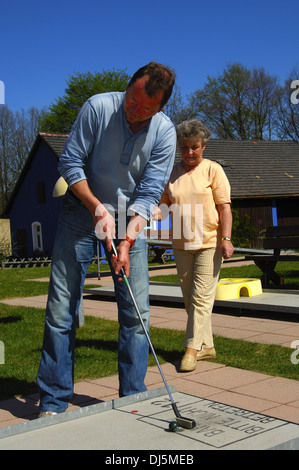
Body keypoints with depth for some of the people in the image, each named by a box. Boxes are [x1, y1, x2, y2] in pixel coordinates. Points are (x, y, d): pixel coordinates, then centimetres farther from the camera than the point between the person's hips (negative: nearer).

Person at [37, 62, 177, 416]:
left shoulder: (165, 132, -9)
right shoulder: (98, 107, -14)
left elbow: (149, 193, -11)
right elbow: (70, 163, -11)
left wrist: (127, 241, -21)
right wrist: (98, 209, -21)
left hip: (131, 220, 2)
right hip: (82, 212, -1)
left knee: (137, 312, -1)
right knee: (61, 308, -4)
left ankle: (133, 400, 13)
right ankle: (53, 403, 8)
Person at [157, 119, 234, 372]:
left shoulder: (213, 169, -1)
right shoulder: (172, 173, 11)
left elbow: (225, 207, -5)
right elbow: (165, 203, 11)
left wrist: (226, 239, -13)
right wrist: (156, 212, -12)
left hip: (209, 242, -5)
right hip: (181, 244, 5)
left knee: (201, 296, -7)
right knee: (190, 297, 9)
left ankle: (193, 348, -3)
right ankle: (207, 346, 21)